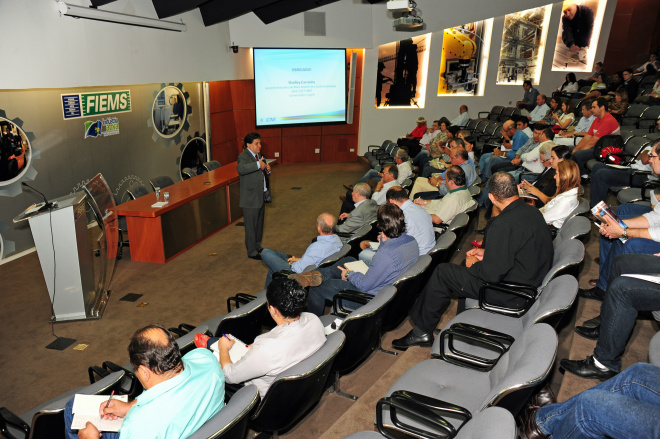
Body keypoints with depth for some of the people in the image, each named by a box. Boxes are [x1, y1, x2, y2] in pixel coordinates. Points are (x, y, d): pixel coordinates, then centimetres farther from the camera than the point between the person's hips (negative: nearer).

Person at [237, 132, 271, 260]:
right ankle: (252, 252, 12)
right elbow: (240, 169, -37)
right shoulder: (243, 156, -15)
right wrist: (258, 165, -36)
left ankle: (257, 247, 35)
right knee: (251, 226, 1)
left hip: (261, 196, 9)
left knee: (259, 224, 20)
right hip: (250, 199, -9)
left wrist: (267, 169, 1)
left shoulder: (259, 155, 13)